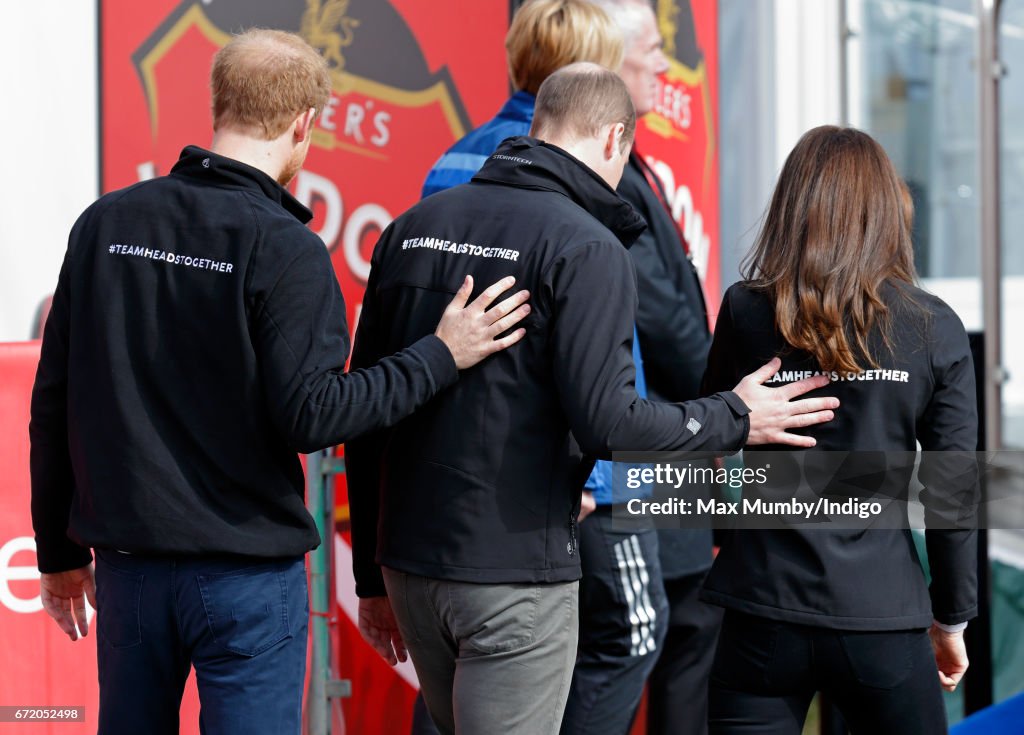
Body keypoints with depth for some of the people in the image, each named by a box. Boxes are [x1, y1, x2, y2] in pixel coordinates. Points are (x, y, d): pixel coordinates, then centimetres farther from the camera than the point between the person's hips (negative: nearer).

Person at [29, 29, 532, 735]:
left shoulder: (104, 224, 4)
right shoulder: (285, 248, -13)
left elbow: (54, 399, 7)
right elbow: (310, 416, -18)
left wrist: (59, 551, 16)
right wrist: (443, 355, -9)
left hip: (126, 566, 5)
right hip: (246, 572, -5)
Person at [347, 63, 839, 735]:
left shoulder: (413, 227, 10)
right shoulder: (587, 248, -11)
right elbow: (605, 423, -18)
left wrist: (372, 577, 17)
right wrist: (736, 420, -2)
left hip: (408, 559, 7)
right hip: (515, 571, -7)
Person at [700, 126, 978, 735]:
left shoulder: (745, 313, -4)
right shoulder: (934, 329, -3)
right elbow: (953, 490, 0)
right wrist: (952, 618, 10)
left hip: (764, 612, 0)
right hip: (883, 615, 0)